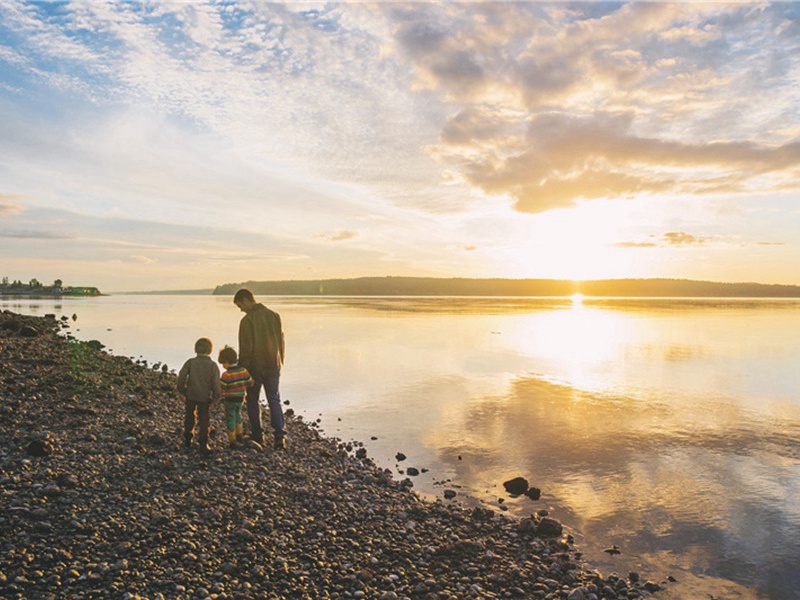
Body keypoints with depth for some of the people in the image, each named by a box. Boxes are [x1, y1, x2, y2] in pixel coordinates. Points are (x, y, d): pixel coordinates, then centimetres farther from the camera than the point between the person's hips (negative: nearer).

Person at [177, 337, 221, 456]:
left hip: (190, 395, 2)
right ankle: (203, 444, 2)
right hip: (205, 397, -2)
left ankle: (187, 441, 32)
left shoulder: (190, 362, -5)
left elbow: (181, 377, -9)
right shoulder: (213, 366, -7)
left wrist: (182, 392, 2)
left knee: (189, 418, 21)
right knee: (204, 421, 7)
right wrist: (214, 399, 1)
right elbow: (216, 384, -9)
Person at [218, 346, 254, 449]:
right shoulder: (243, 371, -6)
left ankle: (232, 440, 13)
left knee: (230, 419, 7)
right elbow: (250, 383, 0)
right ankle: (239, 435, 38)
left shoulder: (226, 375, -22)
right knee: (237, 415, 28)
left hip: (229, 400, -6)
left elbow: (220, 388, -21)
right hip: (240, 399, 6)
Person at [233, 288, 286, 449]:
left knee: (252, 401, 13)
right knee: (274, 401, 11)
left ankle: (257, 437, 18)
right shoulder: (274, 315, 2)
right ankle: (280, 436, -2)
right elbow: (282, 341, 6)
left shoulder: (247, 320, -15)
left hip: (254, 368, -4)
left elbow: (245, 349, -14)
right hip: (273, 366, 4)